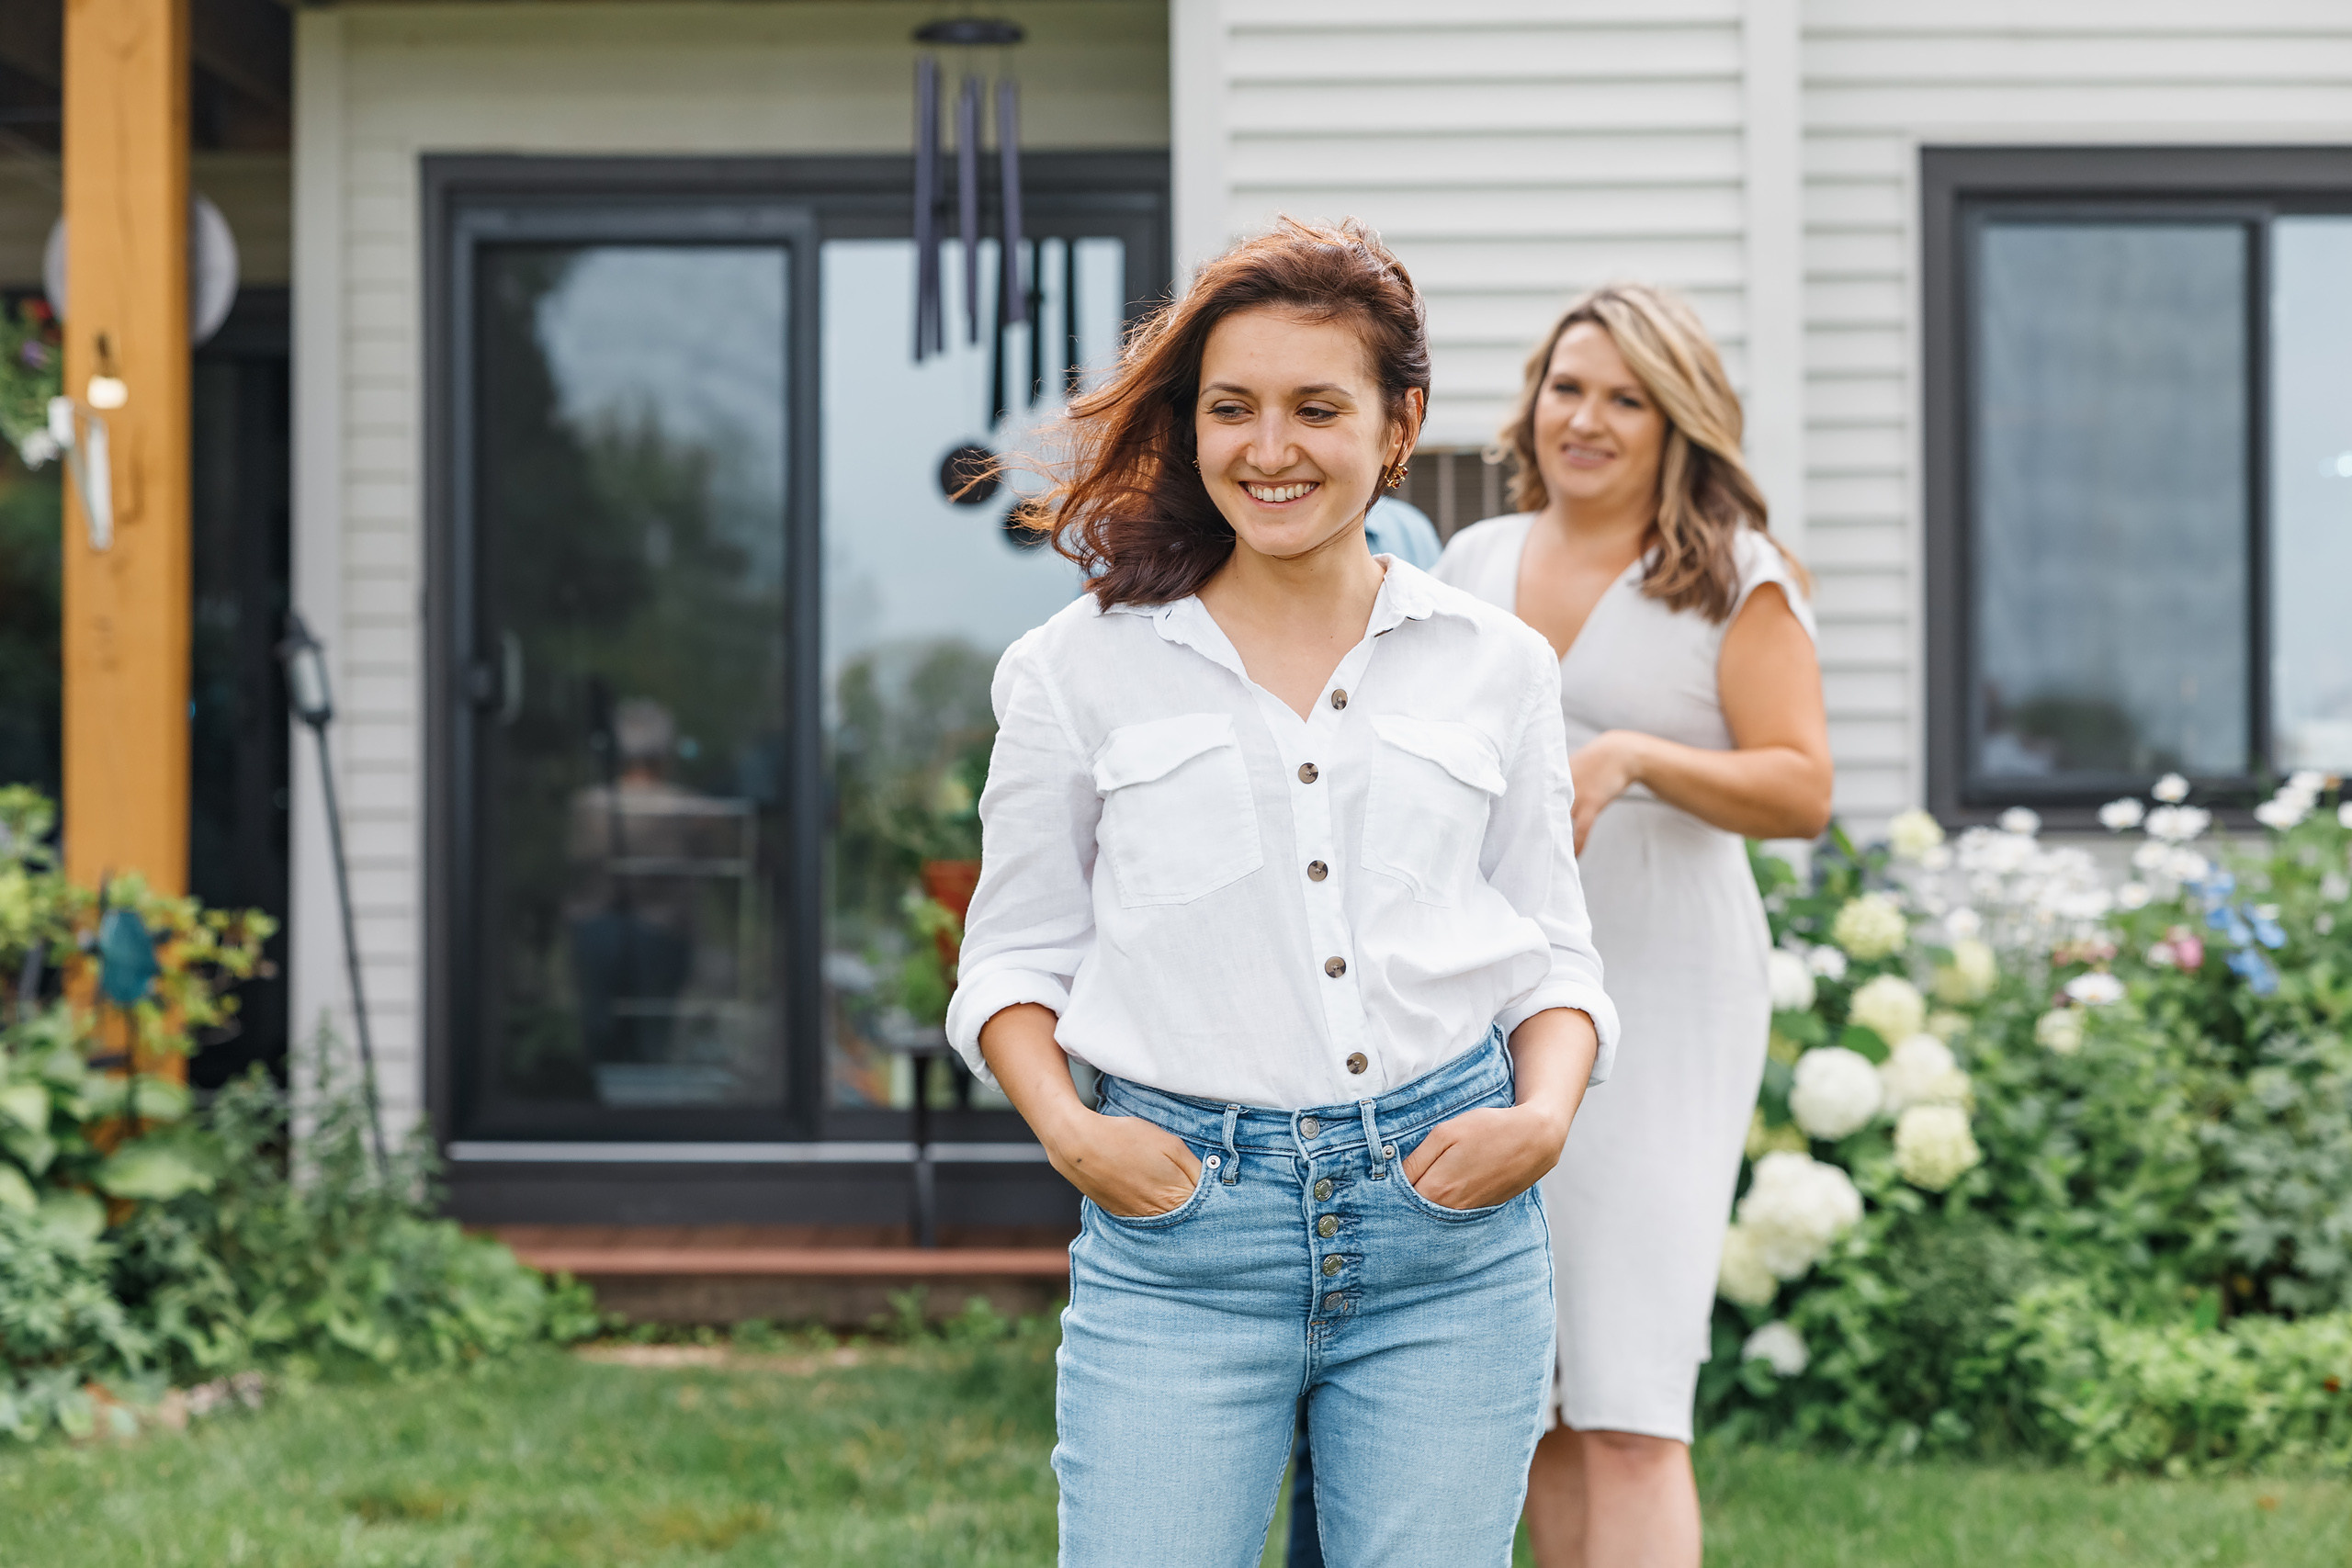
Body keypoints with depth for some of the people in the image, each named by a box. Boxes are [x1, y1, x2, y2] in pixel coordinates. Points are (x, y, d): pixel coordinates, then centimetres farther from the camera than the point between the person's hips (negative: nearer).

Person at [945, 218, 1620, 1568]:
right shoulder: (1082, 670, 6)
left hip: (1451, 1219, 1)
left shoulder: (1497, 667, 10)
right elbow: (1015, 956, 11)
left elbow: (1551, 954, 14)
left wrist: (1545, 1117, -5)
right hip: (1180, 1223, -1)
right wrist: (1064, 1126, -6)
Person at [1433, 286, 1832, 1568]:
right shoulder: (1474, 562, 13)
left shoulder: (1735, 582, -2)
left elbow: (1800, 791, -11)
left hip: (1651, 1004, -5)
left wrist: (1633, 759, -24)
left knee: (1624, 1410, -11)